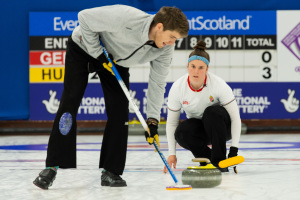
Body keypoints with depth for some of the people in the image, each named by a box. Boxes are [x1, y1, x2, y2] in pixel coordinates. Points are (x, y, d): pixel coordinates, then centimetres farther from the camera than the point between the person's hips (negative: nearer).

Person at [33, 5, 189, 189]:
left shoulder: (166, 48, -22)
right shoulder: (124, 17, -41)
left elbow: (157, 82, -12)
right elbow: (84, 17, -29)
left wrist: (153, 120, -19)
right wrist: (98, 54, -27)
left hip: (115, 60, 5)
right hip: (84, 47, -5)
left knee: (119, 110, -8)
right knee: (70, 103, -13)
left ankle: (110, 172, 0)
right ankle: (52, 166, -9)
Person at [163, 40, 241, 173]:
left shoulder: (218, 84, -25)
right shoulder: (177, 87, -18)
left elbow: (235, 118, -21)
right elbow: (171, 122, -8)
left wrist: (234, 149, -29)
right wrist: (172, 153, -14)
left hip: (220, 126, -1)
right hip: (198, 128, 2)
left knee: (212, 112, -35)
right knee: (181, 132, -32)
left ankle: (219, 162, -22)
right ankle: (207, 157, -5)